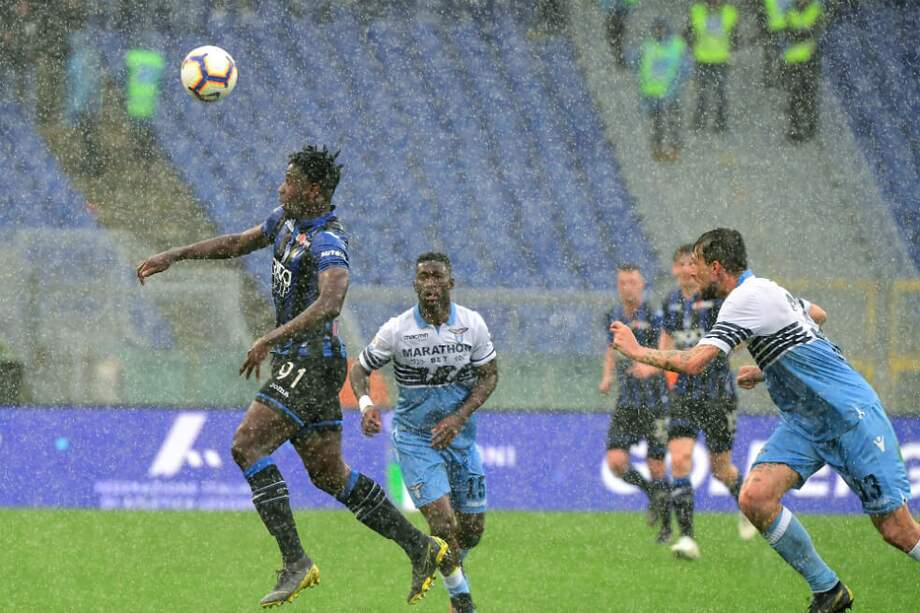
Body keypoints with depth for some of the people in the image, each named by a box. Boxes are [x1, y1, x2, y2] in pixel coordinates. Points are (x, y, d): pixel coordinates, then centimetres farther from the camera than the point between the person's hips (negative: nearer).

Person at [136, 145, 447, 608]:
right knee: (328, 474, 12)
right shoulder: (287, 220, 10)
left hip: (311, 364, -10)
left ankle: (295, 561, -15)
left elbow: (330, 301, -37)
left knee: (246, 446, -16)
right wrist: (174, 256, 21)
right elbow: (238, 243, 25)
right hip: (297, 363, 10)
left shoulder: (328, 243, -20)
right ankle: (421, 549, 17)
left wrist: (270, 340, -44)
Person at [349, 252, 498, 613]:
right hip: (415, 438, -3)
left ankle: (450, 567, 43)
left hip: (460, 434, 3)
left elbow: (489, 375, 1)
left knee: (472, 529, 8)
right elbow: (359, 369, -2)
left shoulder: (472, 324, -8)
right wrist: (365, 403, -24)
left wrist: (458, 418, -12)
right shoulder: (397, 330, -14)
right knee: (443, 525, -16)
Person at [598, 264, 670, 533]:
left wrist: (651, 367, -35)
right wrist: (607, 377, 9)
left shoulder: (654, 318, -10)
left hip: (655, 403, -5)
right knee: (616, 463, -10)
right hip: (626, 403, 5)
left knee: (656, 469, -2)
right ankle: (651, 492, 20)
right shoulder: (613, 317, 8)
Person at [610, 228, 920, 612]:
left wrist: (637, 351, -9)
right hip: (804, 420, 9)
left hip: (849, 413, -9)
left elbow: (694, 363, -24)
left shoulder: (747, 299, -17)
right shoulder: (765, 290, 11)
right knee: (755, 498, -12)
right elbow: (818, 315, 30)